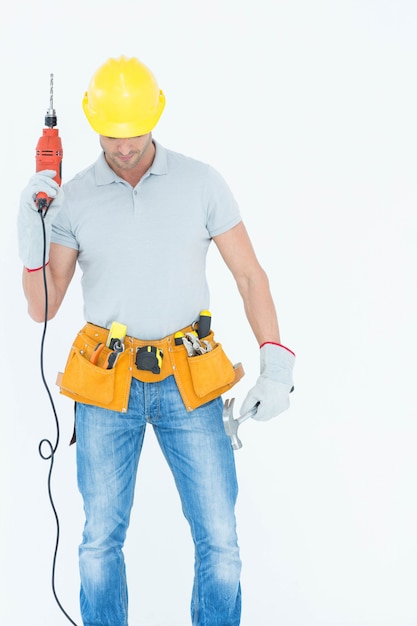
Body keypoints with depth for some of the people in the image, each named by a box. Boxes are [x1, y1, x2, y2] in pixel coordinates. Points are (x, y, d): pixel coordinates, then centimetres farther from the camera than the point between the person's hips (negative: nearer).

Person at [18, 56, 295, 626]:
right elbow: (42, 308, 1)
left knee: (219, 540, 1)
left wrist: (276, 365, -9)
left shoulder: (201, 183, -1)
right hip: (106, 385, 1)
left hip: (190, 384, 0)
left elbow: (251, 276, 1)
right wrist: (30, 235, -15)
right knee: (101, 541, 8)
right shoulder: (73, 199, 0)